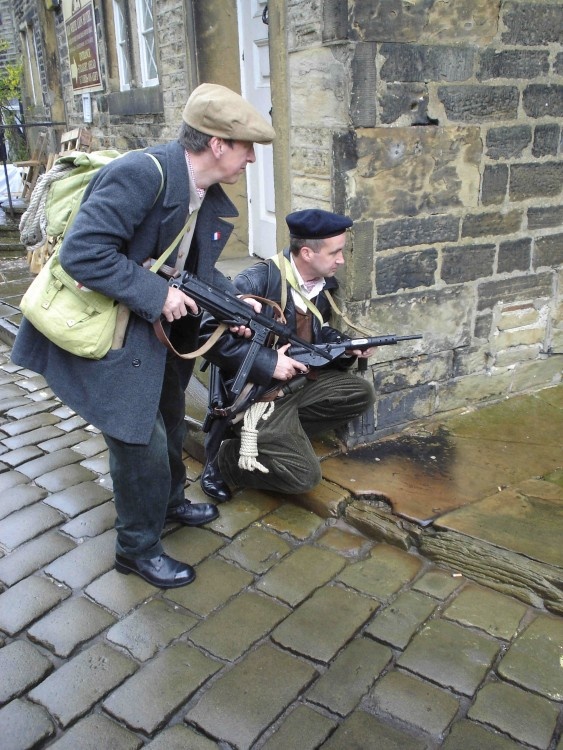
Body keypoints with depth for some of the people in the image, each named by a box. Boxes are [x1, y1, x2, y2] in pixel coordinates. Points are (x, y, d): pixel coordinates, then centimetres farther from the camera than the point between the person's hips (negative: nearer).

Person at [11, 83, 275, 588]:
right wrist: (158, 295, -27)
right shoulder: (142, 174, -27)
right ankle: (138, 548, 22)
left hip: (156, 328, 10)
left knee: (169, 423, 24)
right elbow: (83, 253, -31)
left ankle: (169, 502, 50)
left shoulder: (210, 197, 2)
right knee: (141, 441, -2)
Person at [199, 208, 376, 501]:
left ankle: (285, 434, 6)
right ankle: (222, 458, 6)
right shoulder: (258, 280, -22)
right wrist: (267, 363, -27)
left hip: (301, 380, 8)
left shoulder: (323, 283, 2)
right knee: (305, 475, -15)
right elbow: (209, 334, -26)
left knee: (361, 395, 6)